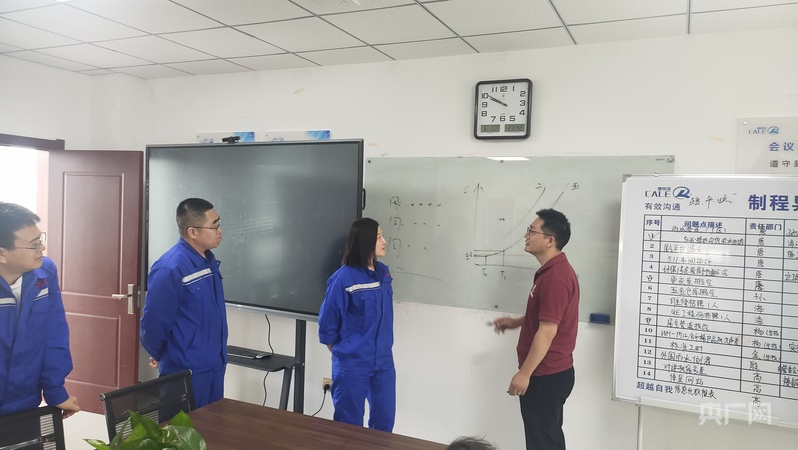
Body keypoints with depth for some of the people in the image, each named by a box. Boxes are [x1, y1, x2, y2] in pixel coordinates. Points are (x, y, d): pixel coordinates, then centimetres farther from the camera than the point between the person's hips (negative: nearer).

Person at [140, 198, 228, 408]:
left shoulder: (209, 260, 5)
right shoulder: (170, 269, -22)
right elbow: (153, 323, -17)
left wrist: (217, 355, 17)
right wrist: (160, 356, -1)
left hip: (215, 365, 8)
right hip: (186, 371, -8)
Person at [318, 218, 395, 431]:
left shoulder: (383, 273, 3)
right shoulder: (343, 278, -17)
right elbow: (327, 322, -8)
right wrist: (342, 354, 4)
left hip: (384, 362, 6)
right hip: (352, 365, -5)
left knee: (384, 420, 16)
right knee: (350, 425, 10)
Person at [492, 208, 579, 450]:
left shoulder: (555, 277, -23)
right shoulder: (554, 270, 11)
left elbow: (547, 330, -25)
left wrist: (524, 373, -22)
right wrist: (516, 322, 12)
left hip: (545, 375, -10)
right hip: (551, 372, 10)